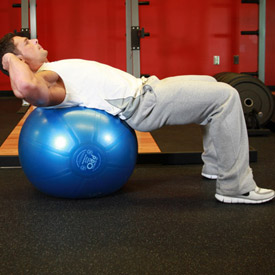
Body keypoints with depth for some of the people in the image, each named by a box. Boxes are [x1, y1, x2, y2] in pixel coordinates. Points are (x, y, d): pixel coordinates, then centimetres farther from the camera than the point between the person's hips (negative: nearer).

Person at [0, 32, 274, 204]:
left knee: (211, 85, 22)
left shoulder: (51, 71, 15)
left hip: (140, 89, 11)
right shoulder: (41, 79, -15)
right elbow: (27, 87, -39)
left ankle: (215, 165, 23)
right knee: (225, 96, -15)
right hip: (140, 104, -11)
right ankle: (235, 186, -9)